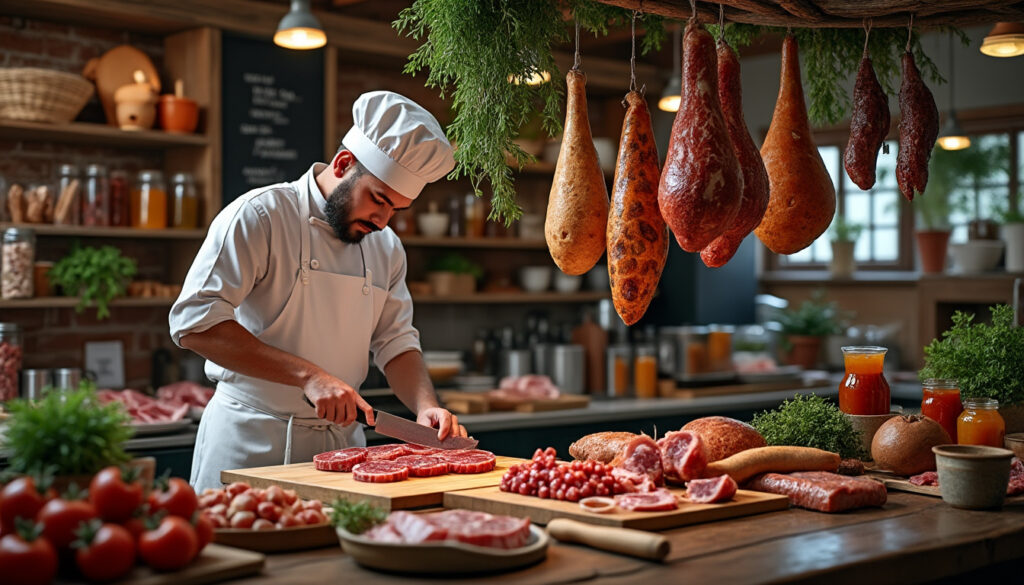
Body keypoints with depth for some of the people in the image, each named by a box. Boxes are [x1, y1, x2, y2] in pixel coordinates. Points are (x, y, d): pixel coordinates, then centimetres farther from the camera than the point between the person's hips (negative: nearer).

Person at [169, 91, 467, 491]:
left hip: (341, 442, 6)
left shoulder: (387, 248, 8)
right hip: (251, 444, -5)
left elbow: (396, 343, 11)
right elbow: (195, 322, -21)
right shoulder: (258, 217, -13)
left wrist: (425, 406, -10)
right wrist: (308, 375, -26)